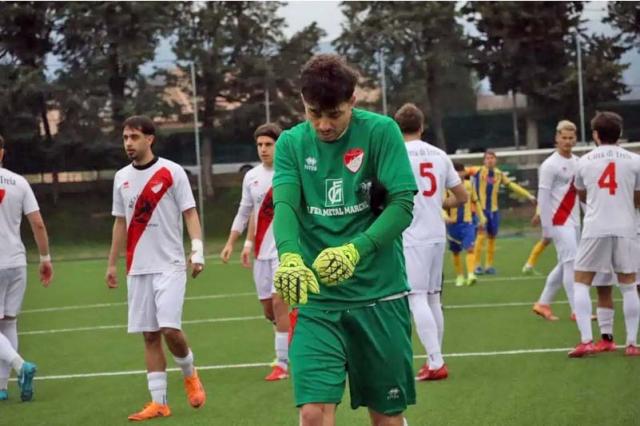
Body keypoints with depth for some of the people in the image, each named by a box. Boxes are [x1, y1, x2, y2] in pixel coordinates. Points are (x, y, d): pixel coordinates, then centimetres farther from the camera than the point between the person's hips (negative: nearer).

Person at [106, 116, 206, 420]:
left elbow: (190, 213, -5)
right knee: (149, 335, 3)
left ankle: (190, 374, 14)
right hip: (137, 269, 5)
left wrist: (197, 251, -16)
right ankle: (158, 402, 6)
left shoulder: (171, 172, -4)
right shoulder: (121, 178, 10)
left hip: (169, 265, -5)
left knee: (169, 328, -15)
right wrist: (112, 264, 16)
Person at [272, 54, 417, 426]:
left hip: (380, 296, -1)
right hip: (316, 299, 1)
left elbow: (403, 205, -12)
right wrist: (290, 257, -33)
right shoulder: (291, 143, 3)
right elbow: (284, 205, -11)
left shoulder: (381, 132, -5)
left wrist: (356, 250, -29)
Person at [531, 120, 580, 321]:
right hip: (559, 222, -8)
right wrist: (546, 227, -16)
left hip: (574, 221, 8)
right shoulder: (550, 165, -10)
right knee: (571, 263, -10)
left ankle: (543, 304, 22)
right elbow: (543, 198, -12)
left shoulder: (577, 162, 12)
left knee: (564, 265, 11)